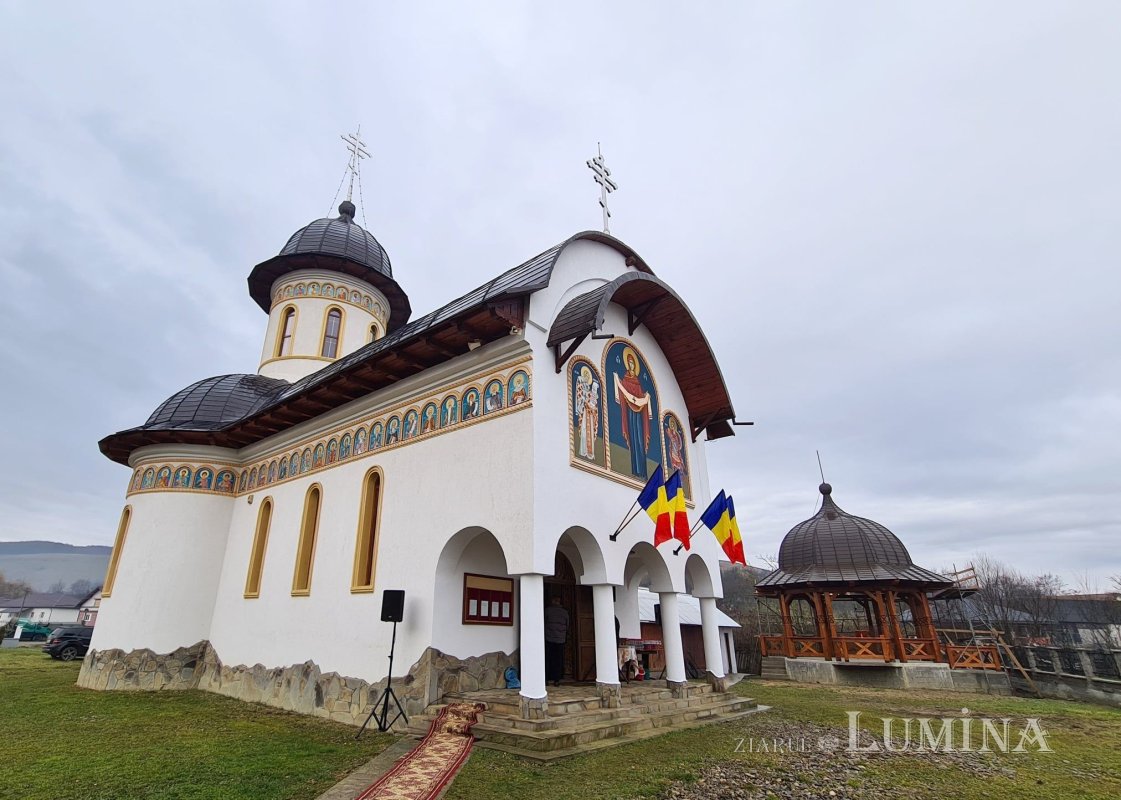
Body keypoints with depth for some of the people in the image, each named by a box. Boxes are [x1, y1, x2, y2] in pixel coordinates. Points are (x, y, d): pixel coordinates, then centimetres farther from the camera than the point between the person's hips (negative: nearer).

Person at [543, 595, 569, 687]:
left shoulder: (548, 610, -4)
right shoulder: (565, 612, 5)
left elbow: (543, 623, 1)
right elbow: (567, 627, 13)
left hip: (549, 639, -2)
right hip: (560, 640, 2)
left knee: (547, 660, 6)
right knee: (558, 660, 7)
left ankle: (546, 679, 5)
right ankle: (556, 680, 6)